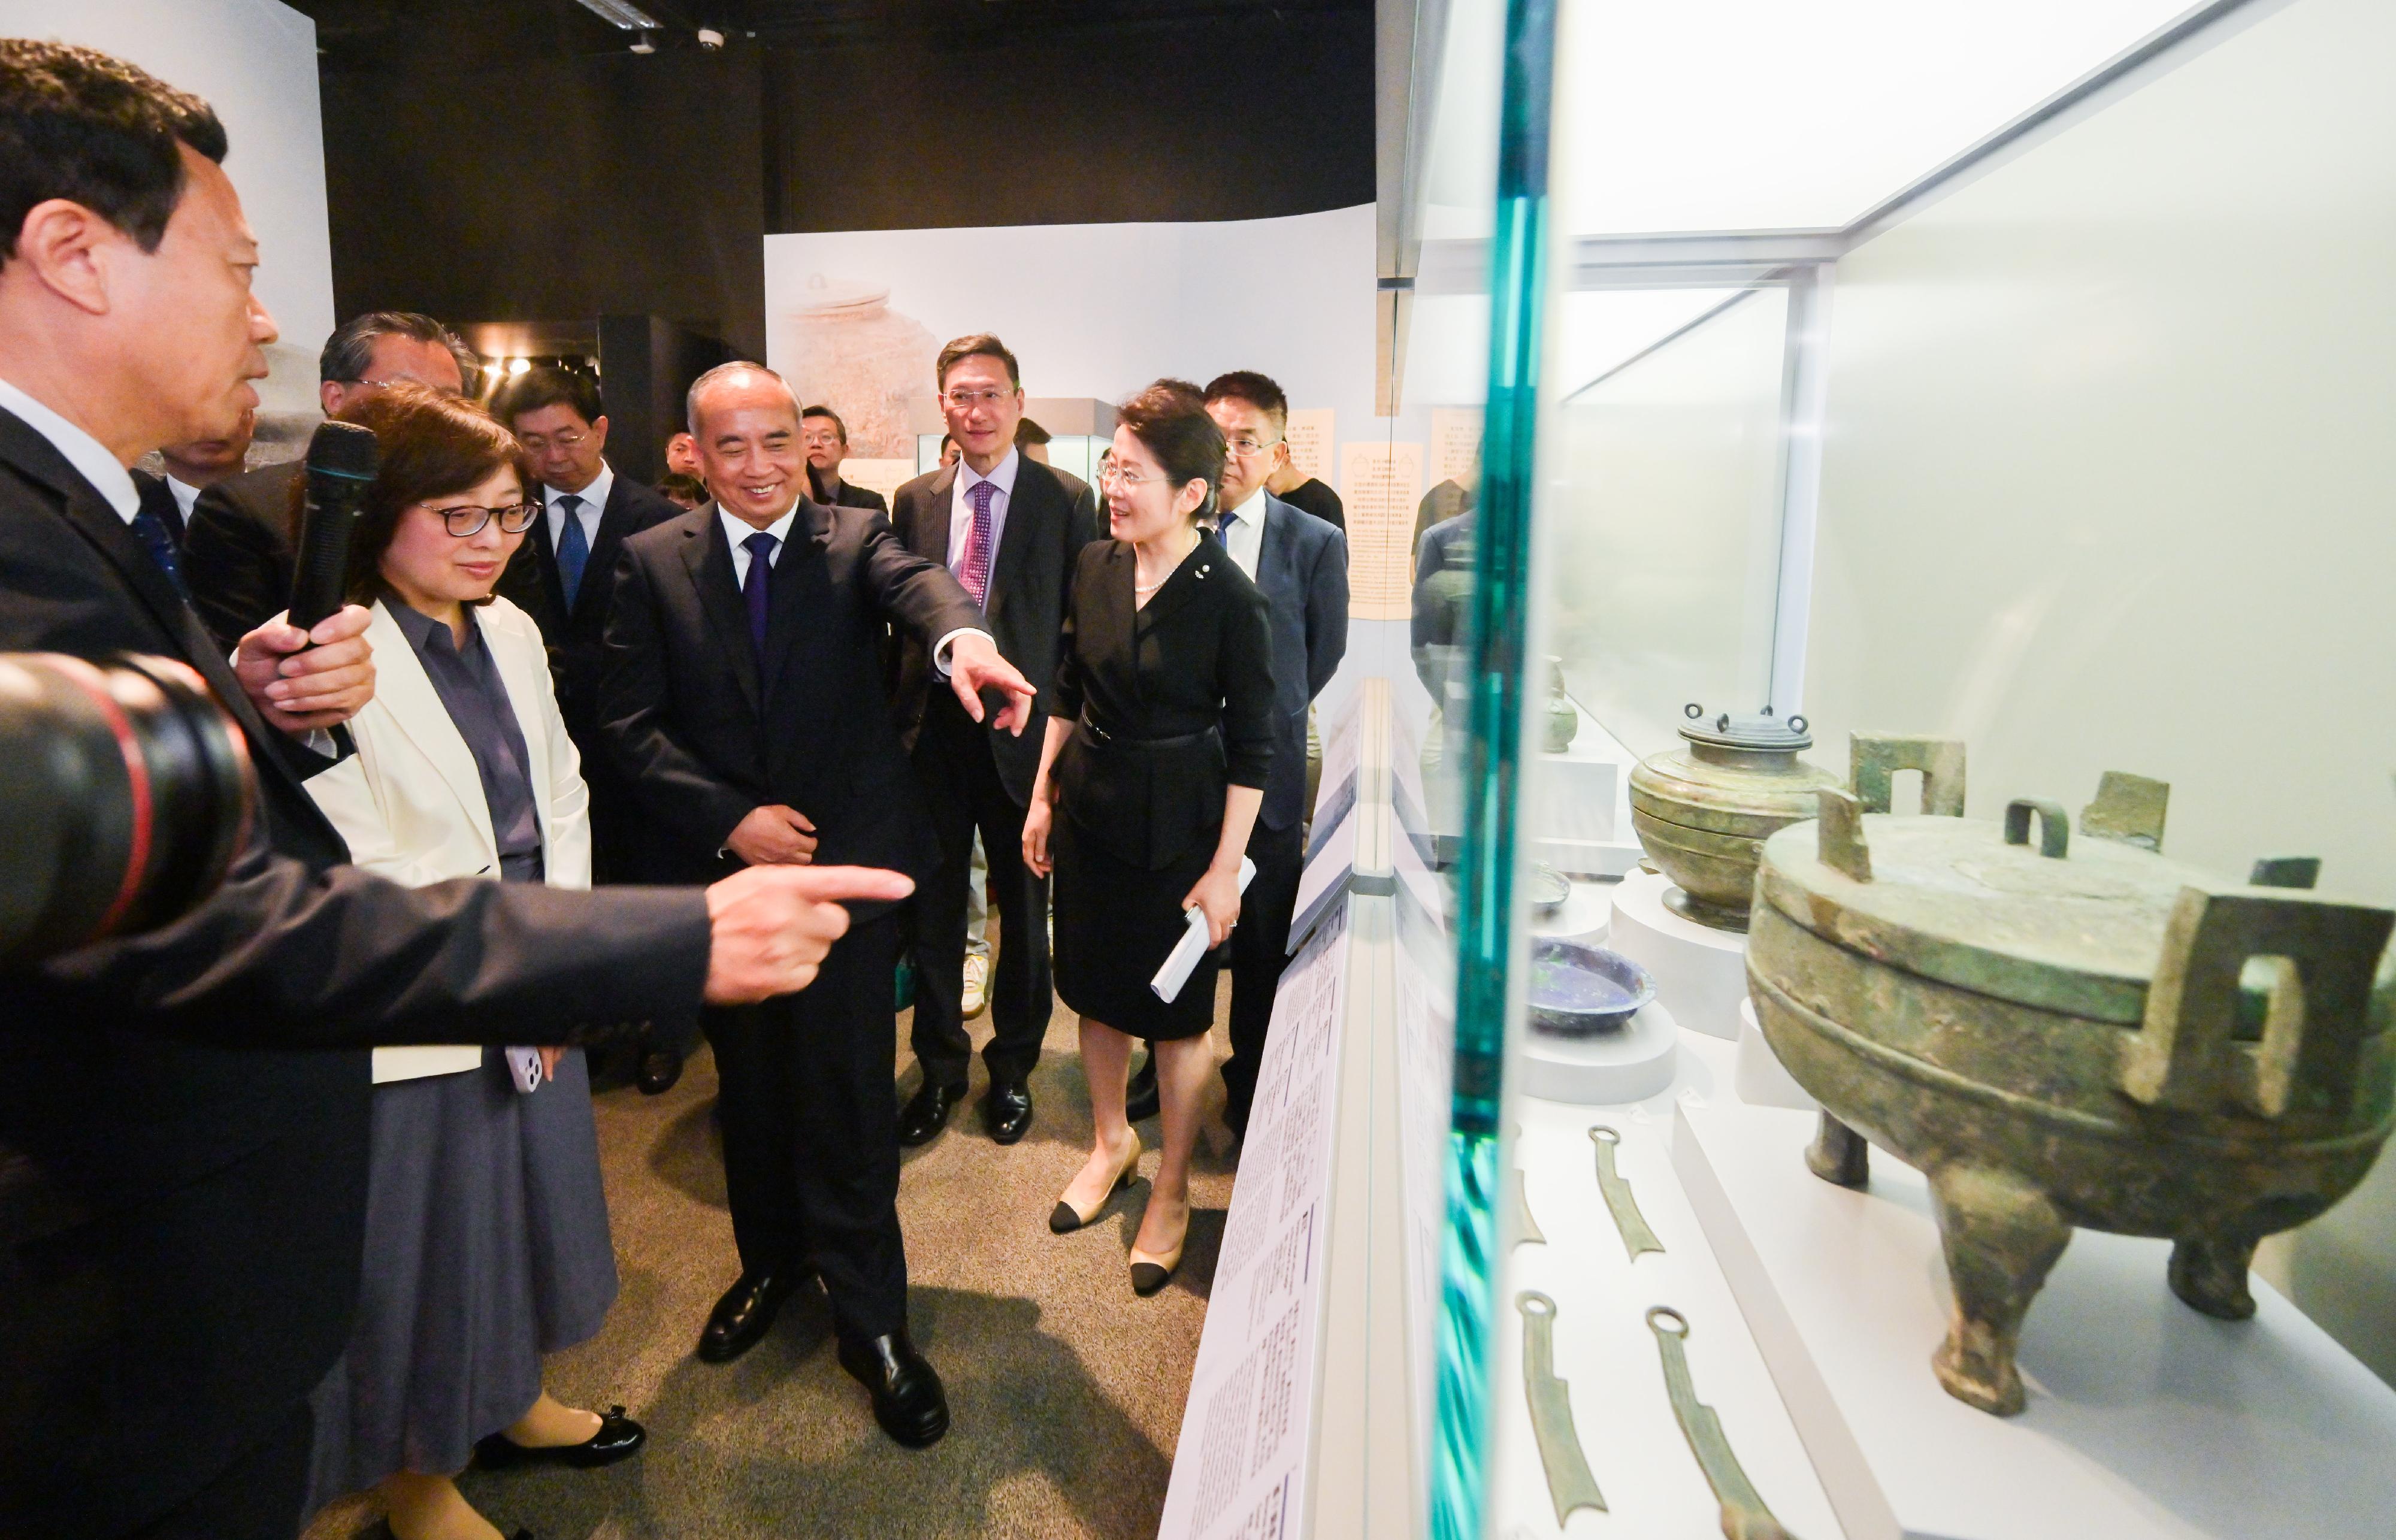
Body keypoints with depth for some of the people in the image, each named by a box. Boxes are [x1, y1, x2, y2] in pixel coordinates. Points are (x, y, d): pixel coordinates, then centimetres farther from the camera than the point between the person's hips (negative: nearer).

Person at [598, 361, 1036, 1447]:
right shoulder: (652, 562, 2)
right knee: (749, 1090, 19)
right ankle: (770, 1261, 43)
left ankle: (870, 1318, 20)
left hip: (846, 866, -2)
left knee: (850, 1100, 2)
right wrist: (729, 820, -14)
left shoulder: (855, 541, -2)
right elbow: (630, 723, -2)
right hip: (721, 869, 3)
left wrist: (961, 636, -50)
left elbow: (914, 580, -26)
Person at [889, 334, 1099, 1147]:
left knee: (1024, 908, 12)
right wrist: (900, 715, 3)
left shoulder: (1065, 503, -3)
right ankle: (940, 1068, 32)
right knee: (933, 908, 12)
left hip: (1023, 731, -2)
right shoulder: (914, 501, 7)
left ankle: (1012, 1066, 33)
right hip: (933, 733, 3)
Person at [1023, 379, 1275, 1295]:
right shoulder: (1095, 567, -1)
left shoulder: (1230, 598, -17)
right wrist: (1043, 796, 10)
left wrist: (1225, 869, -13)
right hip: (1090, 808, 5)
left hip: (1176, 824, -5)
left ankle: (1172, 1189, 30)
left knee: (1176, 1009, 9)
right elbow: (1069, 694, 9)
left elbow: (1252, 748, -13)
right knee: (1093, 984, 18)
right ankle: (1110, 1144, 42)